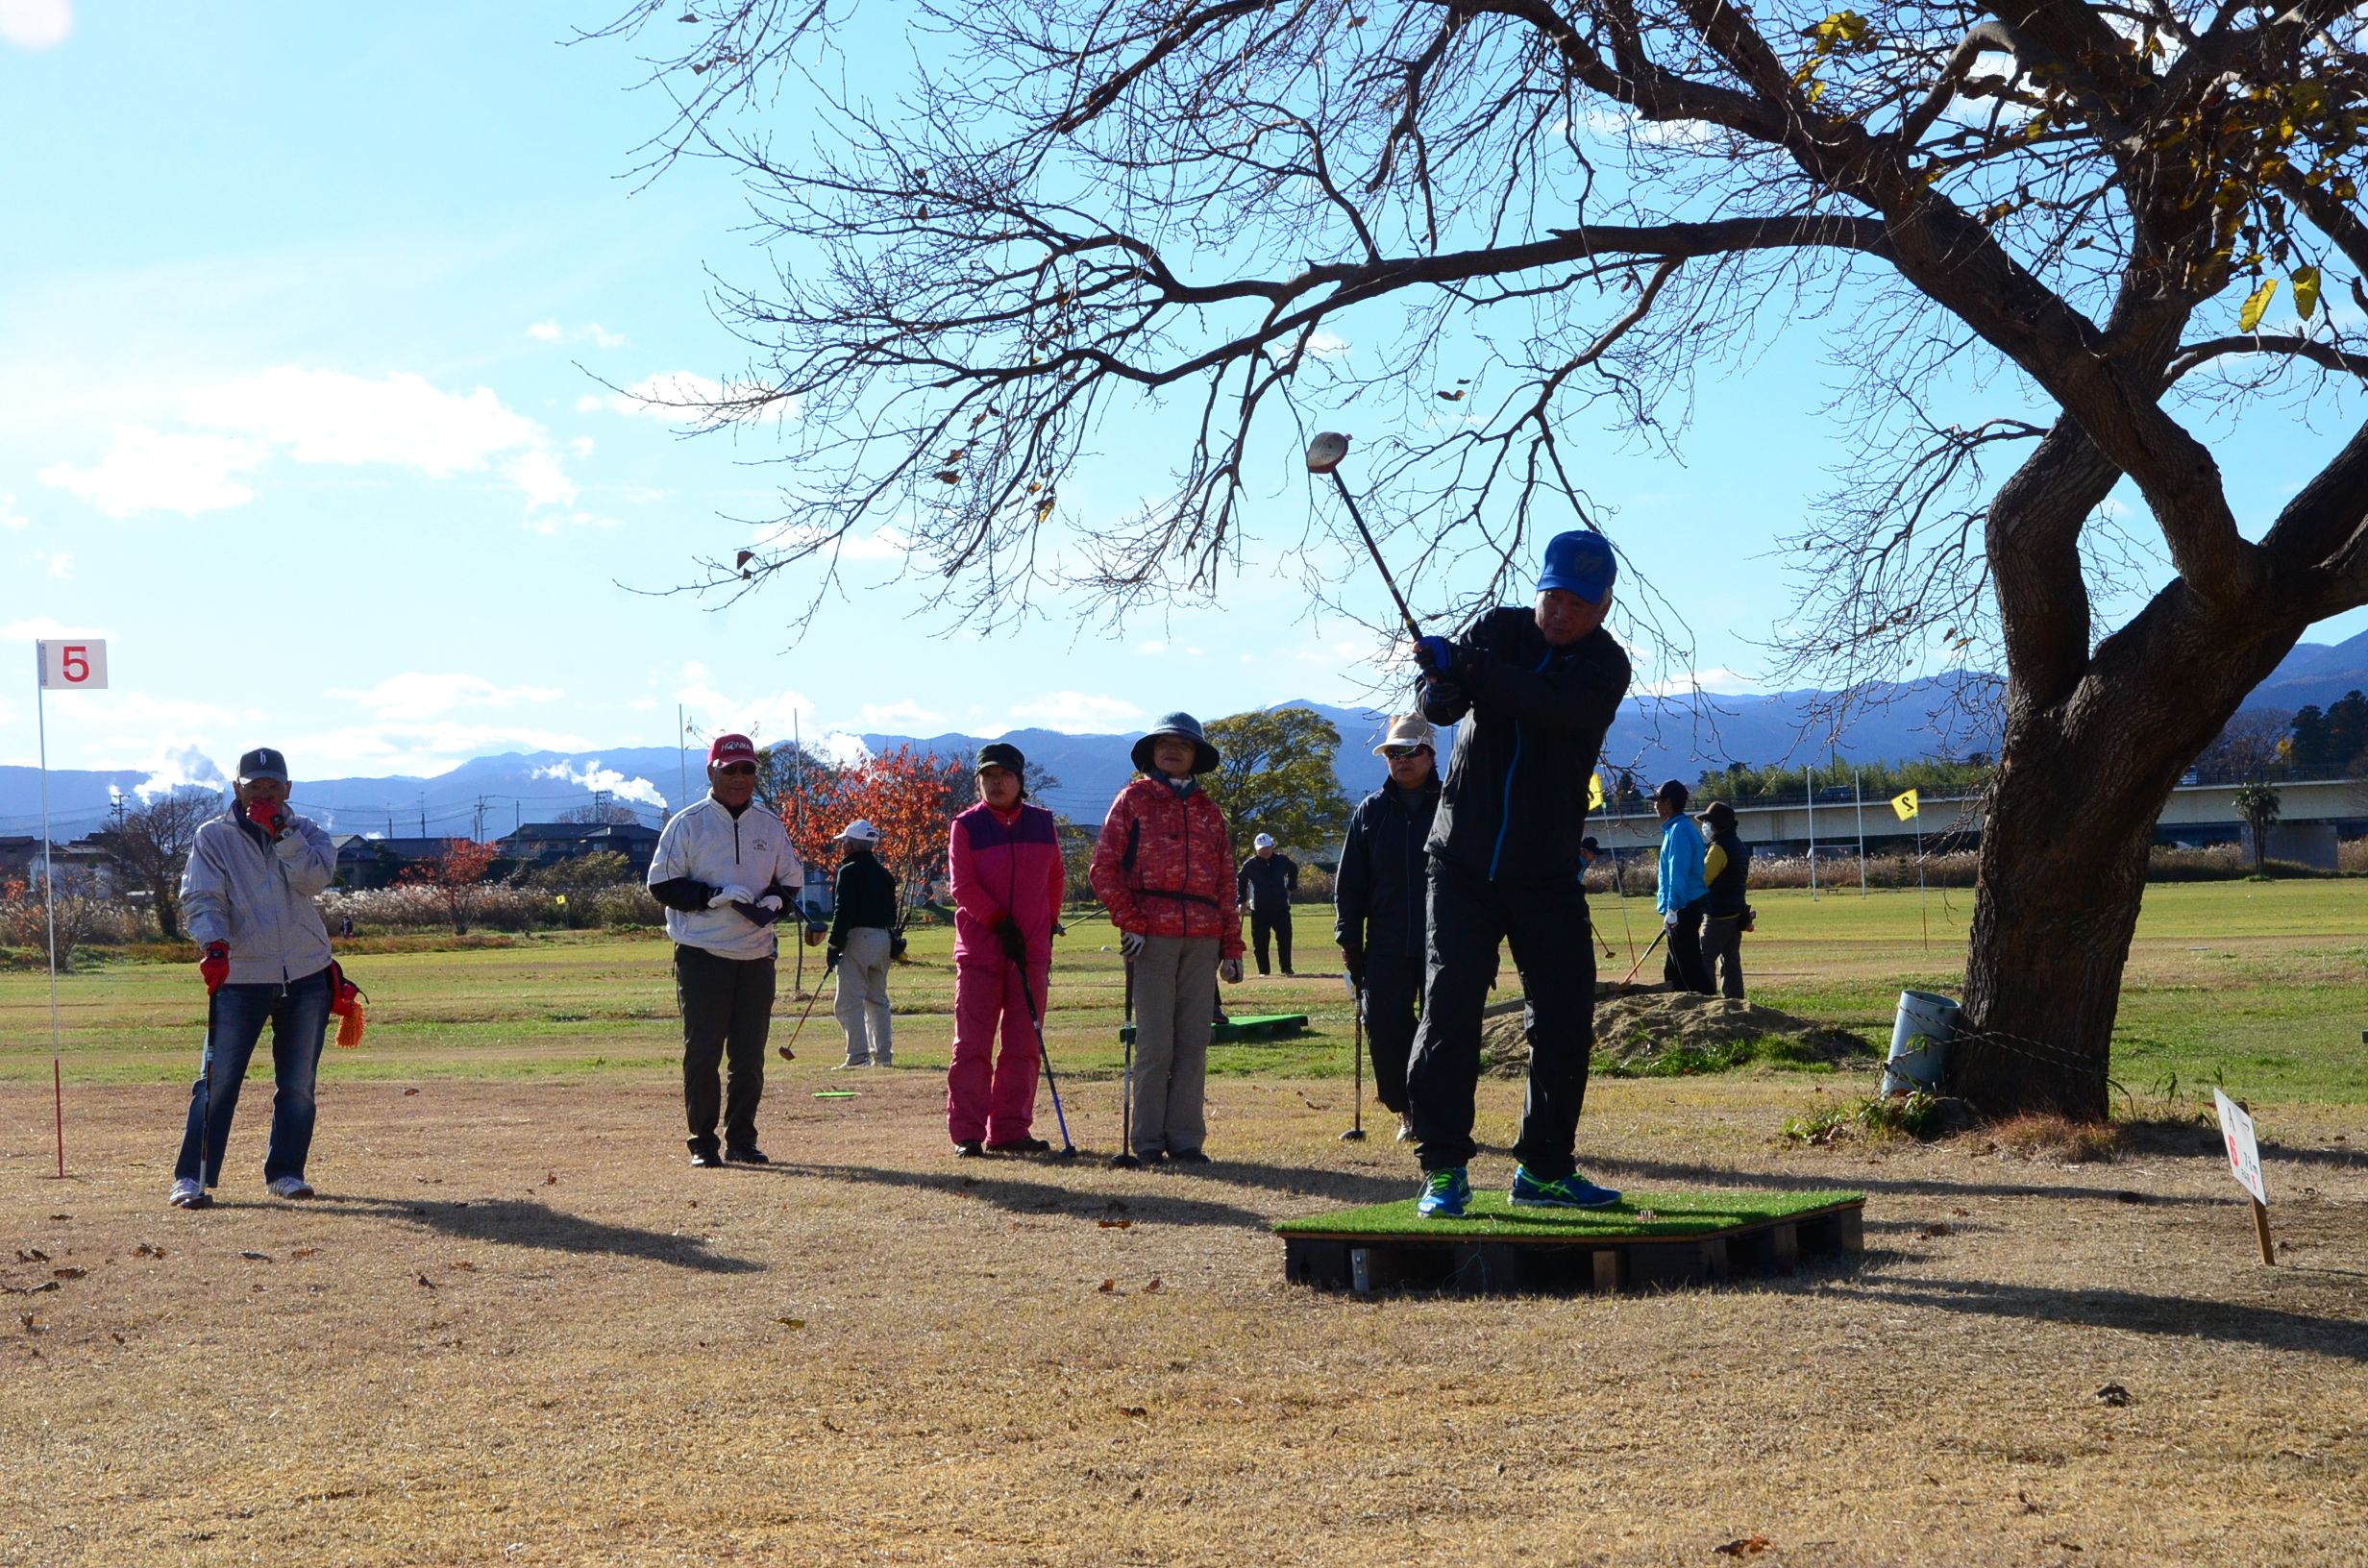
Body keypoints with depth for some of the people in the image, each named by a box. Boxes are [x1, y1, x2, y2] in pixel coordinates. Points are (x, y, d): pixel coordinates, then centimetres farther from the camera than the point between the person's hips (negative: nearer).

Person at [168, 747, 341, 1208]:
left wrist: (280, 831, -17)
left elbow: (314, 878, -13)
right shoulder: (213, 836, 2)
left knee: (298, 1085, 8)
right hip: (240, 977, -2)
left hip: (306, 977, 3)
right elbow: (200, 898, -10)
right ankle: (192, 1178, -4)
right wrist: (214, 945, -26)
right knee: (217, 1080, -7)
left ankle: (285, 1172, 19)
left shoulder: (305, 833, 7)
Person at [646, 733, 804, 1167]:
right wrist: (714, 896, -18)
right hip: (702, 956, -4)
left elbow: (793, 880, 19)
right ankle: (703, 1143, 7)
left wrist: (775, 900, -4)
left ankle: (741, 1139, 17)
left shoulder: (770, 826, 11)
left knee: (750, 1055, 6)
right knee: (702, 1052, -2)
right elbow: (662, 884, -6)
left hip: (756, 956, 4)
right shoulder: (687, 824, -2)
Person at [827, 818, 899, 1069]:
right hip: (883, 940, 8)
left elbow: (843, 912, -15)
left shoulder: (849, 871, -8)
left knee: (849, 1002, -8)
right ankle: (884, 1056, 15)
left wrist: (834, 946, -14)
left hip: (857, 938, -8)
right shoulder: (884, 874, 16)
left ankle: (858, 1056, -17)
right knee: (878, 999, 16)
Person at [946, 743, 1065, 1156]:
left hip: (1032, 951, 3)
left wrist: (1049, 924, 11)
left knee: (1024, 1045, 4)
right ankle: (967, 1132, 0)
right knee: (973, 1044, -3)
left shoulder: (1042, 823, 9)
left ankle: (1011, 1130, 9)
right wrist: (1001, 923, -15)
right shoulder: (966, 826, -1)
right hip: (979, 948, -3)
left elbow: (1055, 878, 19)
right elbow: (963, 886, -8)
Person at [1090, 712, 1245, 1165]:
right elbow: (1104, 867, 0)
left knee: (1193, 1042, 3)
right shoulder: (1133, 799, 7)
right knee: (1155, 1041, -4)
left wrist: (1232, 946, 12)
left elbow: (1226, 883, 18)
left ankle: (1186, 1138, 9)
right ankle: (1148, 1140, 4)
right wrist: (1130, 922, -10)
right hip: (1152, 936, -4)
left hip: (1202, 939, 4)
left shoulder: (1209, 811, 18)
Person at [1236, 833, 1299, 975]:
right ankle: (1263, 970, 11)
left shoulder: (1282, 861, 0)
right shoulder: (1250, 865, -6)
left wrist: (1291, 886, 13)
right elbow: (1240, 879, 8)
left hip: (1281, 908, 1)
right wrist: (1242, 899, 3)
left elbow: (1294, 869, 21)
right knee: (1260, 942, 1)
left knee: (1285, 939, -2)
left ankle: (1286, 968, 8)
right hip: (1259, 910, -1)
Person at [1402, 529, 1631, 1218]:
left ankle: (1543, 1168, 15)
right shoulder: (1498, 629, 2)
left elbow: (1551, 704, -26)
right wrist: (1441, 681, -37)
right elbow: (1440, 706, -12)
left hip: (1547, 874, 0)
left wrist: (1465, 667, -38)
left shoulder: (1605, 667, -5)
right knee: (1448, 1011, -7)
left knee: (1565, 1022, 1)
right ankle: (1443, 1168, -3)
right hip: (1463, 860, 0)